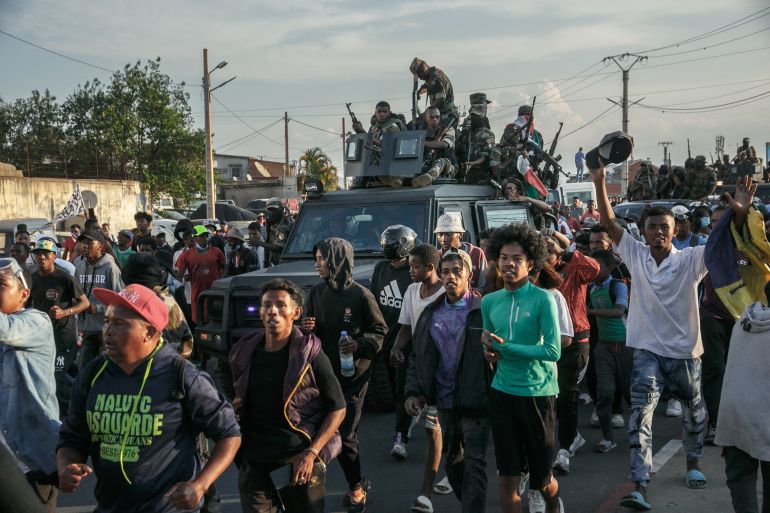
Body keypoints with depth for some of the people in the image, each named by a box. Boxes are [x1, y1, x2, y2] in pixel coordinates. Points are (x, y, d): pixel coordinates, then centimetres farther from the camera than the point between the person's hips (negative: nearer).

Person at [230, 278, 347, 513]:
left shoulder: (310, 354, -9)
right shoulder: (244, 352, 2)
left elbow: (337, 409, -6)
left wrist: (311, 454, -14)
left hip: (301, 462, -3)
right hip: (254, 463, 3)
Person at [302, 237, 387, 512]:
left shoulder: (360, 294, -11)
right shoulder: (316, 292, 4)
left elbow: (379, 330, -5)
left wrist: (360, 345, -21)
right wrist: (306, 328, -8)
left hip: (353, 375, -5)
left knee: (345, 435, -2)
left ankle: (356, 487, 21)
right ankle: (358, 483, 29)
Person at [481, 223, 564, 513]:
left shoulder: (543, 299, -10)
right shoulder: (489, 301, 5)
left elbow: (553, 351, -16)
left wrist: (504, 347, -16)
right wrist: (489, 352, -8)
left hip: (537, 392, -3)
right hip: (502, 392, 4)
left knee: (542, 476, 13)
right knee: (507, 478, 5)